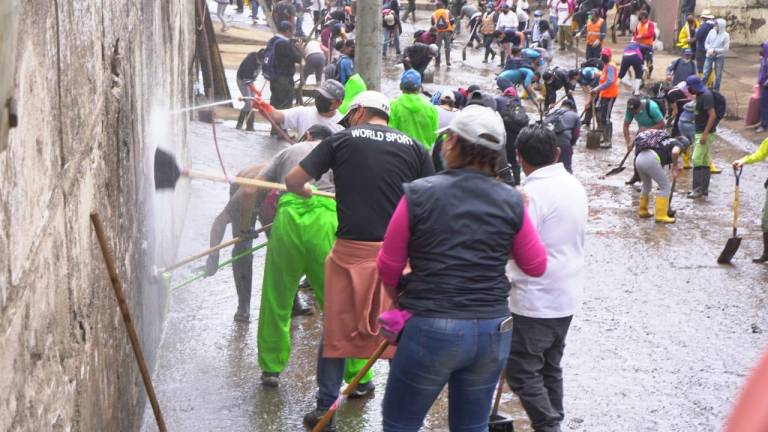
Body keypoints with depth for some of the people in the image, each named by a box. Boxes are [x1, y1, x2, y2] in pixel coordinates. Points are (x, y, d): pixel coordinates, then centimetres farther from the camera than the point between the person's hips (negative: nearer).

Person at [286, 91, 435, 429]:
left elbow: (292, 181, 3)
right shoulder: (413, 147, 7)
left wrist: (307, 193, 24)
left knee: (336, 331, 12)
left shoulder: (341, 140, 4)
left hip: (351, 251, -1)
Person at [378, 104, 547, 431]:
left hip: (431, 329, -3)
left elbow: (388, 267, -1)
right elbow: (536, 266, 9)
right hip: (493, 331, 4)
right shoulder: (511, 202, -2)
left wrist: (402, 299, 19)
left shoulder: (418, 194, -8)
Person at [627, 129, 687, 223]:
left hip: (639, 159, 8)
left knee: (646, 185, 30)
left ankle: (642, 211, 39)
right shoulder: (678, 144, 15)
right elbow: (675, 152, -12)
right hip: (651, 159, -8)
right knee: (665, 187, 5)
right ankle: (661, 215, 3)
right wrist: (675, 165, 5)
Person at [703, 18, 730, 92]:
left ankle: (715, 91, 19)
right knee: (706, 73, 2)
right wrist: (709, 50, -12)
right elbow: (706, 42, 5)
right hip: (709, 55, 2)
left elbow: (725, 49, -9)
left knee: (718, 75, 7)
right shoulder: (712, 32, -1)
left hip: (719, 56, -2)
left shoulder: (725, 35, -9)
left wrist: (715, 50, -14)